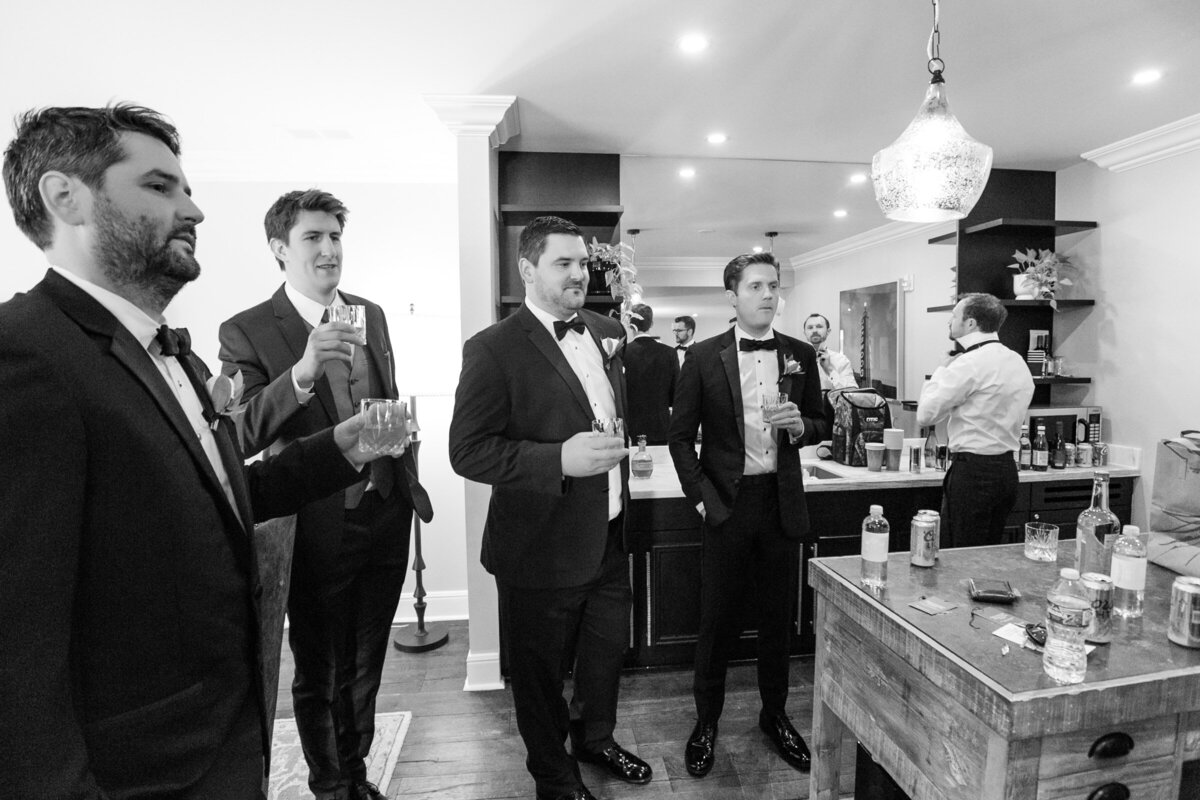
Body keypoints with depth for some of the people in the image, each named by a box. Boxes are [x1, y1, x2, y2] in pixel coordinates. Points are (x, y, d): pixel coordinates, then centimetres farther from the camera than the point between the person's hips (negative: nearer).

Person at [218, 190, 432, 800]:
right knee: (318, 675, 17)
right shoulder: (246, 331, -10)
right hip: (318, 532, -4)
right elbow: (241, 436, -19)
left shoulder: (371, 314, 6)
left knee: (365, 667, 22)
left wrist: (410, 481, 13)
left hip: (385, 518, 5)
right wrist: (302, 372, -34)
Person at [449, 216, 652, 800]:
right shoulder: (493, 349, -17)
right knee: (542, 672, 16)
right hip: (543, 549, -6)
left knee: (608, 652, 25)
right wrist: (560, 459, -29)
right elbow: (468, 451, -21)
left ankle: (595, 739, 54)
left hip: (608, 539, 7)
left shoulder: (606, 333, 5)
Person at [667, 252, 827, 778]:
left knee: (778, 617, 15)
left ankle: (774, 714, 37)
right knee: (717, 620, 8)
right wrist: (701, 497, -8)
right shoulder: (703, 358, -4)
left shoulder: (800, 355, 5)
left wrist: (800, 425, -10)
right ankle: (706, 722, 29)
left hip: (782, 503, 3)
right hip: (726, 503, -2)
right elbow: (680, 435, -1)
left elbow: (822, 425, 13)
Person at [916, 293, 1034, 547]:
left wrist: (942, 368, -2)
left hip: (973, 471, -9)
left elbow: (926, 414, -13)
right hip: (1007, 468, 9)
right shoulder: (1018, 362, 12)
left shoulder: (970, 364, -16)